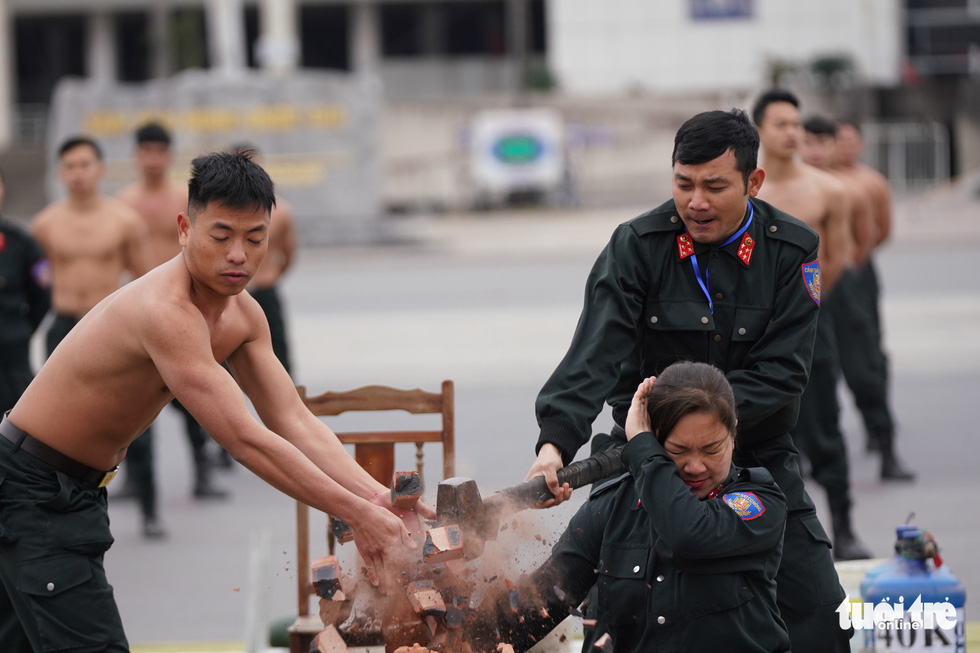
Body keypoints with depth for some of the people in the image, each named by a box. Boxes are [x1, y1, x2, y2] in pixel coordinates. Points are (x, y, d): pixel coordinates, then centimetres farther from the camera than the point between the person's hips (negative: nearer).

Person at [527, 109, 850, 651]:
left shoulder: (792, 252, -5)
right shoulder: (636, 246, -9)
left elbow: (780, 372, -11)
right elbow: (593, 357, -21)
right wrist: (555, 443, -38)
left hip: (760, 460, 1)